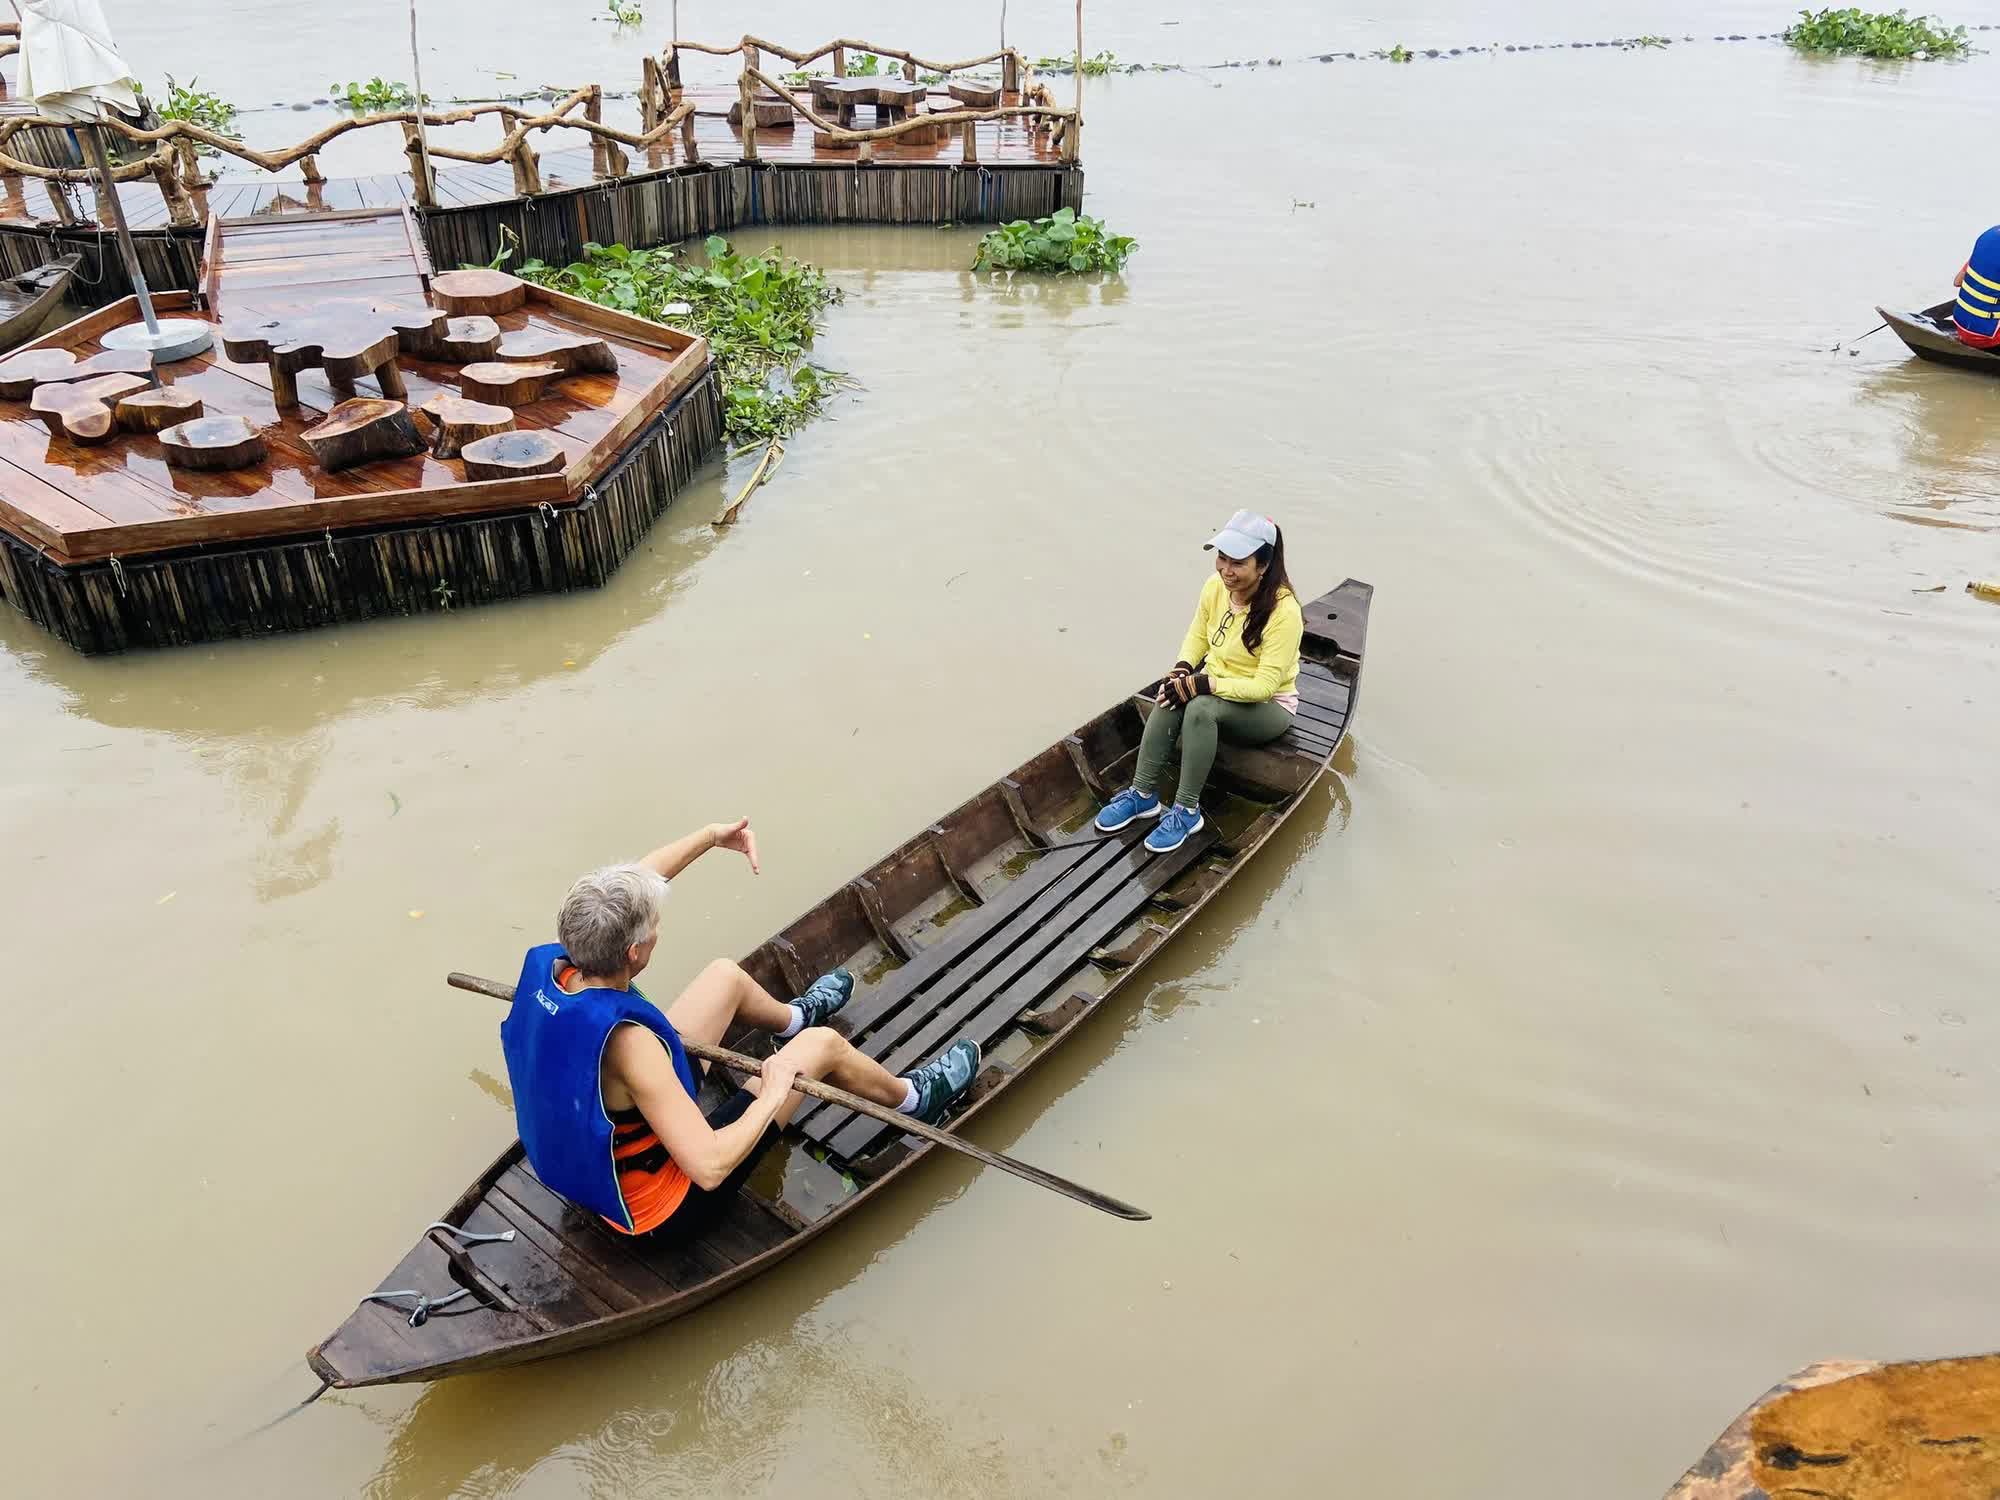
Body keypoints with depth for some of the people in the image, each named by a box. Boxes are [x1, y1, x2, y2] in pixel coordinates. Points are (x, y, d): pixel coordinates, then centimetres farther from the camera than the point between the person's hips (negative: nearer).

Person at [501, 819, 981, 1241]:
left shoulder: (546, 962, -18)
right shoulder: (624, 1041, -41)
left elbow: (625, 888, 2)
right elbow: (709, 1168, -40)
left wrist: (710, 835, 8)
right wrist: (773, 1092, -26)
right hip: (663, 1209, -7)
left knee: (726, 976, 13)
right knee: (822, 1044, -1)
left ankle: (793, 1017, 49)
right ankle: (911, 1099, 31)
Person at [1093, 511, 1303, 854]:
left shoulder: (1283, 611, -27)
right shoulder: (1215, 587, -8)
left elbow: (1264, 686, -27)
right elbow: (1197, 636, 9)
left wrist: (1205, 685, -35)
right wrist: (1182, 670, -12)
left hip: (1268, 706, -5)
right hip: (1217, 688, 6)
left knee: (1200, 708, -36)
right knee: (1170, 698, -28)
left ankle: (1186, 811, -24)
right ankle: (1143, 795, -17)